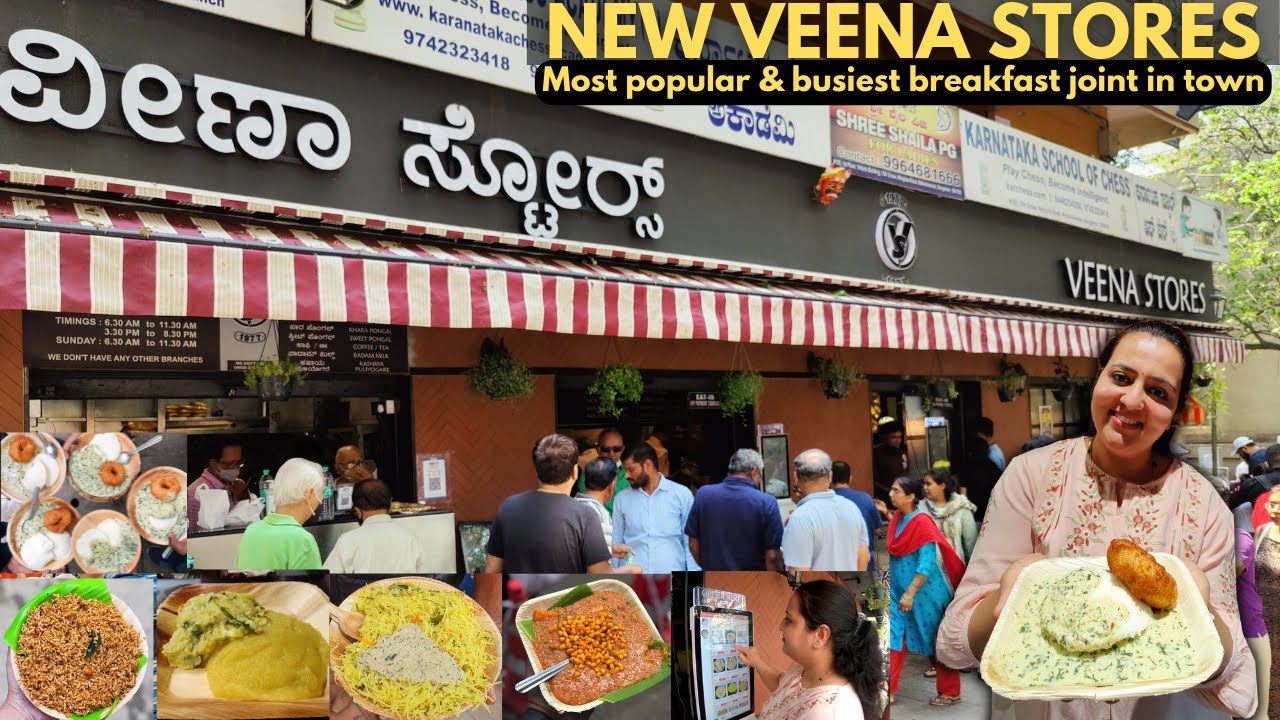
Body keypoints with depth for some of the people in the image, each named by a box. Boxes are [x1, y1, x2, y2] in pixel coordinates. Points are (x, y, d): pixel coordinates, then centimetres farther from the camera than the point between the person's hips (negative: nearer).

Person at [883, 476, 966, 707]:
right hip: (898, 591, 7)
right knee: (893, 638, 3)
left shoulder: (922, 522, -20)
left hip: (923, 593, -7)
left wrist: (910, 593, -24)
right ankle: (888, 691, 8)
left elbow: (927, 564, -23)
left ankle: (950, 692, 21)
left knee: (937, 642, 7)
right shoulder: (897, 518, 4)